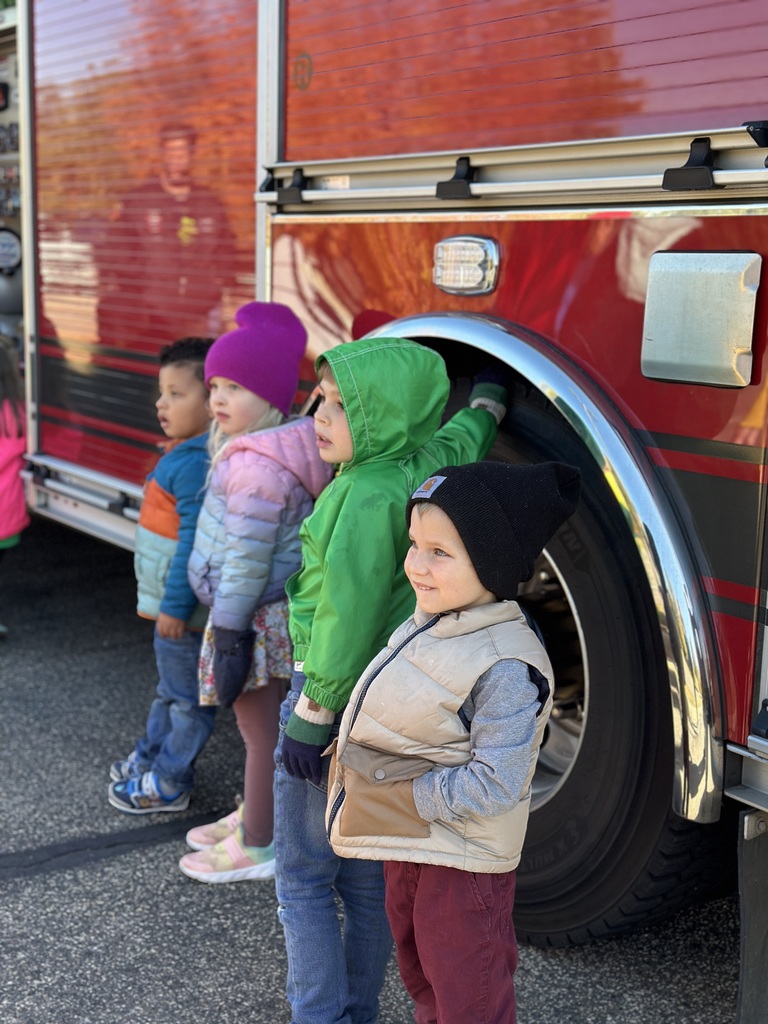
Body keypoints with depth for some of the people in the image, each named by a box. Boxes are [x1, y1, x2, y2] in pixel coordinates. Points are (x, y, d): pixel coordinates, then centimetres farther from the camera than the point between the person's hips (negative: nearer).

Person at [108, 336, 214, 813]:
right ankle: (150, 756, 42)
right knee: (171, 688, 25)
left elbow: (196, 539, -27)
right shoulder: (184, 453, 7)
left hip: (182, 608, -10)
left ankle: (168, 785, 20)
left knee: (186, 697, 7)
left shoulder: (197, 464, -26)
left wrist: (175, 605, -23)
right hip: (168, 599, 10)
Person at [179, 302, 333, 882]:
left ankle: (257, 847, 16)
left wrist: (230, 632, -21)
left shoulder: (257, 465, -24)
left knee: (261, 730, 3)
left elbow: (248, 558, -25)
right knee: (261, 723, 22)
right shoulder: (271, 450, 9)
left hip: (257, 618, -10)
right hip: (270, 615, 10)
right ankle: (253, 816, 39)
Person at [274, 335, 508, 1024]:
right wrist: (487, 402, 43)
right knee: (368, 880, 17)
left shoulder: (369, 496, -22)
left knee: (304, 878, 5)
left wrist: (311, 716, -18)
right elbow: (468, 430, 24)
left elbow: (349, 618, -24)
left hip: (339, 698, -9)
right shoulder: (426, 470, 2)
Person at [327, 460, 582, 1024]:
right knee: (422, 978, 28)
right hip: (409, 845, 9)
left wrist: (404, 796, -24)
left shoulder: (505, 667, -28)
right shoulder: (427, 624, 0)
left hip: (461, 862, -9)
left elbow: (491, 787, -29)